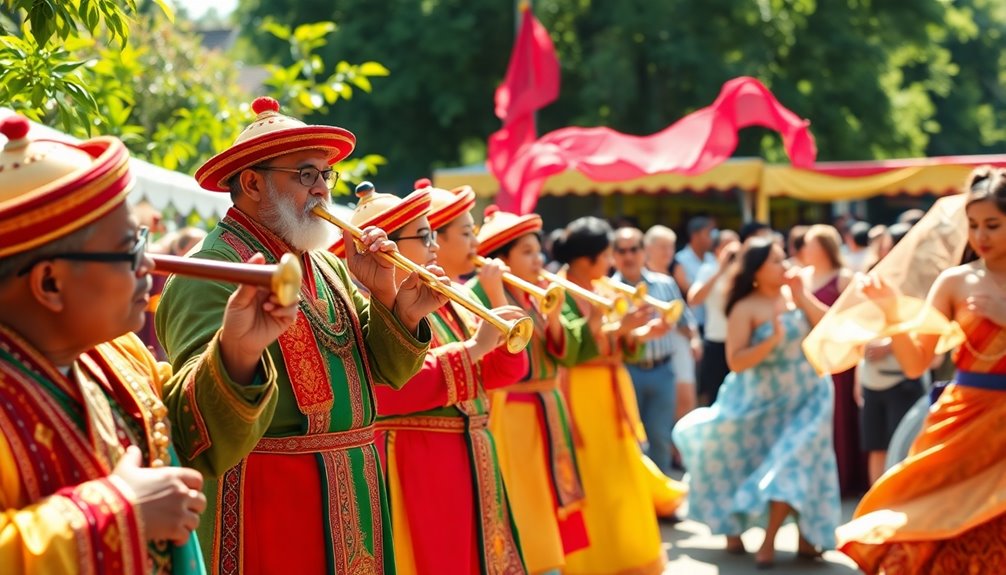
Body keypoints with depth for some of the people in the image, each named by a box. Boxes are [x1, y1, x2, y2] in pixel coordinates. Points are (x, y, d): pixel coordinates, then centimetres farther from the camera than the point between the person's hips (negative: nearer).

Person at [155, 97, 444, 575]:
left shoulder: (328, 266, 14)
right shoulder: (213, 271, -13)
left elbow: (388, 371, 13)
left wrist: (386, 295, -4)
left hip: (355, 495, 8)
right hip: (270, 501, -8)